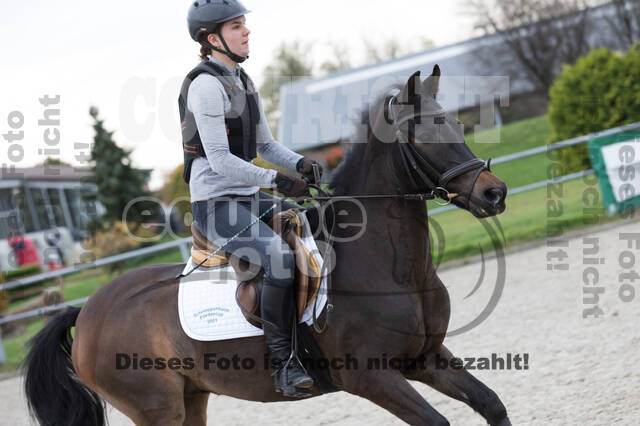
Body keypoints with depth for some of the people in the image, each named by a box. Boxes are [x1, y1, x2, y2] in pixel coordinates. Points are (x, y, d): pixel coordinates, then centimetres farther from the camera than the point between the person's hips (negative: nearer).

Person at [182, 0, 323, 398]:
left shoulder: (242, 81, 13)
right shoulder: (206, 85, -16)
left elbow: (266, 145, 18)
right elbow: (220, 160, -21)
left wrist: (301, 163, -2)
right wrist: (278, 181, -21)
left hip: (250, 199, 10)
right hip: (216, 204, -10)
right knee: (281, 256, -30)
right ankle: (283, 361, -21)